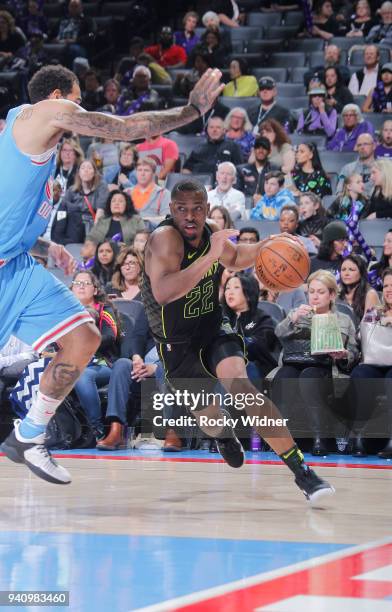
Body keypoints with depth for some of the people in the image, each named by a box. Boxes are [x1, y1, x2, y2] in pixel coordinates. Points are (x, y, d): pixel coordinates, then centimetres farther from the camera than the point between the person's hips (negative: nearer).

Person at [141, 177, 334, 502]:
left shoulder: (209, 233, -6)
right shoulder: (165, 238, -27)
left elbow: (234, 259, 14)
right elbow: (163, 293, -43)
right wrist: (210, 256, -48)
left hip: (213, 329, 3)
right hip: (177, 344, -3)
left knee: (238, 383, -27)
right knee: (210, 419, 8)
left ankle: (301, 469, -32)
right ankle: (225, 434, 50)